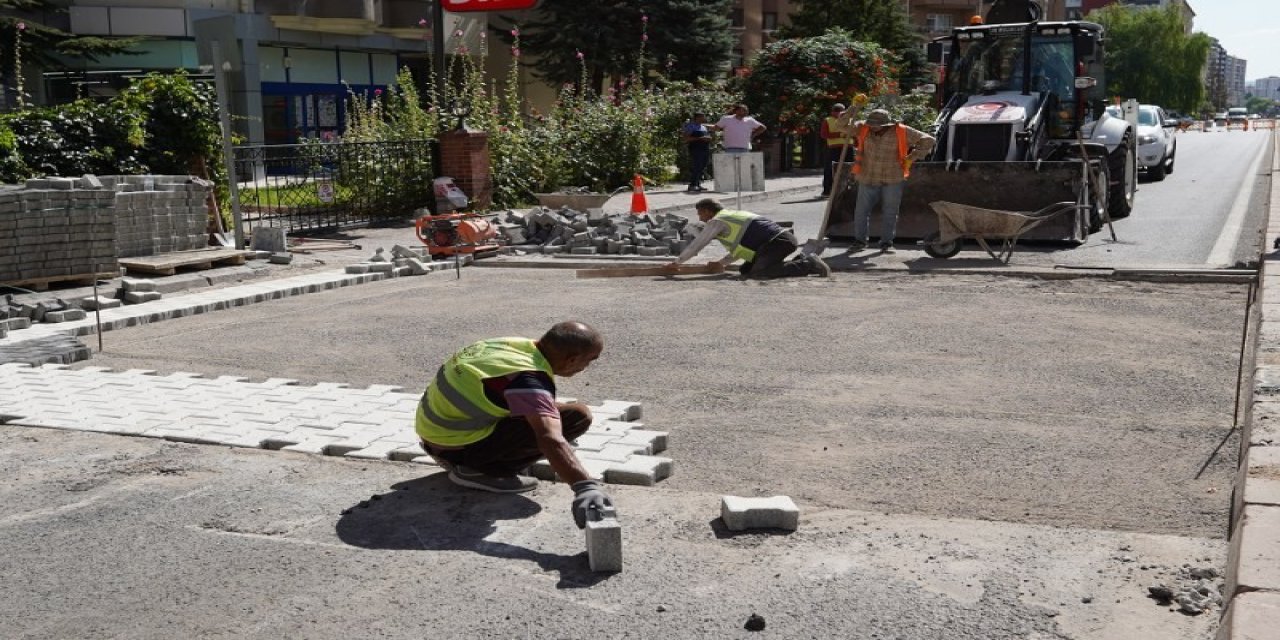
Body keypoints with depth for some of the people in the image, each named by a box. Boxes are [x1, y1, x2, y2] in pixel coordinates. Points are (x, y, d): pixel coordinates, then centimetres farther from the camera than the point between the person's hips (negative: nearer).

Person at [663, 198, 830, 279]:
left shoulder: (716, 222, 2)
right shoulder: (734, 216, 28)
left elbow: (696, 245, 7)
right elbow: (741, 245, 37)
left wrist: (676, 262, 18)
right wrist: (722, 262, 40)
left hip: (777, 242, -9)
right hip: (783, 237, 9)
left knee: (759, 273, -22)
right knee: (746, 270, 12)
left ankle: (809, 265, -19)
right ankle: (800, 260, 10)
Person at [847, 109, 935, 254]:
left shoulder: (901, 132, -10)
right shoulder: (863, 128, -5)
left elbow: (927, 140, -4)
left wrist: (911, 157, -7)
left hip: (892, 181, -1)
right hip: (868, 179, 2)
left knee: (889, 213, 5)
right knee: (861, 211, 6)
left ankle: (886, 243, 16)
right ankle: (860, 240, 21)